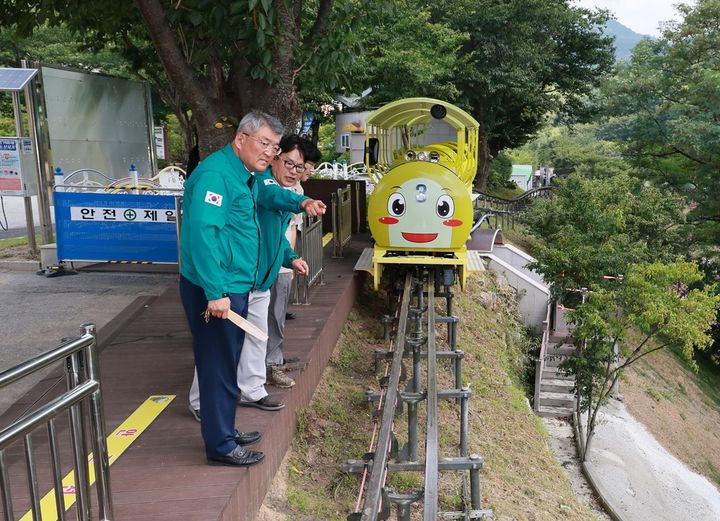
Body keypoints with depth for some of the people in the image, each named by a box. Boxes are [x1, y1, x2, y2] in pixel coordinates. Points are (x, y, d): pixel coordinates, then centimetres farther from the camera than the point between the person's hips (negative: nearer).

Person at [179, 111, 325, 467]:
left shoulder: (246, 175, 14)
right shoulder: (216, 173, -18)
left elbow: (268, 194, 36)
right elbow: (202, 232, -28)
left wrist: (301, 203, 15)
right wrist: (215, 293, -30)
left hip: (234, 287, 10)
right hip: (215, 291, -10)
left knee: (227, 364, 19)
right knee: (219, 366, 0)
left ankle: (224, 430, 34)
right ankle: (220, 446, 13)